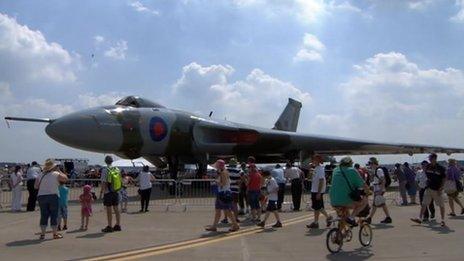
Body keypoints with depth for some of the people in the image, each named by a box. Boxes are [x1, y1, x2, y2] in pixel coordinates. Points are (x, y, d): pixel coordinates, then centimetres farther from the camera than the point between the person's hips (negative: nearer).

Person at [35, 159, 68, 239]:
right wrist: (59, 171, 11)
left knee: (44, 215, 9)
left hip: (41, 196, 3)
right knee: (54, 215, 3)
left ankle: (42, 234, 11)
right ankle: (55, 234, 6)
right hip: (53, 196, -3)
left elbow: (36, 186, 5)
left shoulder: (40, 175, 4)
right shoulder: (56, 174, -6)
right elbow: (66, 179, 4)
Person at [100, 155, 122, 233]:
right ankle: (118, 225, 18)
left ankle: (109, 227, 5)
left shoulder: (105, 170, -12)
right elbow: (120, 180, 10)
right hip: (116, 192, 6)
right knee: (116, 209, 12)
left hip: (108, 193, -6)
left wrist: (102, 190, -3)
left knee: (109, 210, 0)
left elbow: (104, 183, -14)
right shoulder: (117, 169, 4)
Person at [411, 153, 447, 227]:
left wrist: (441, 189, -14)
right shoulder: (428, 167, 4)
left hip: (437, 190, -5)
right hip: (428, 188, 5)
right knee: (424, 204, 4)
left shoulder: (441, 168, -10)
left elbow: (444, 179, -8)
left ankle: (442, 220, 16)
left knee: (441, 205, 4)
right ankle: (420, 218, 7)